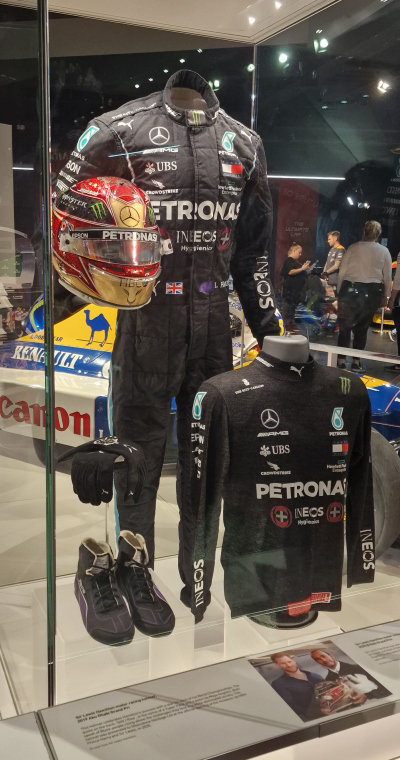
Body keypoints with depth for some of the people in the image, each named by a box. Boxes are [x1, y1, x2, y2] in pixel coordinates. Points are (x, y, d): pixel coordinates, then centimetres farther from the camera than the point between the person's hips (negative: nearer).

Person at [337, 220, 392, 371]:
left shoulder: (353, 248, 0)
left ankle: (341, 361, 5)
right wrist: (385, 296, 15)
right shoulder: (384, 251, 4)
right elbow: (387, 277, 6)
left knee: (345, 326, 6)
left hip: (351, 289, -1)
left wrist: (339, 291, 6)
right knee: (362, 327, 10)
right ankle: (356, 362, 12)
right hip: (372, 291, 1)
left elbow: (342, 271, -1)